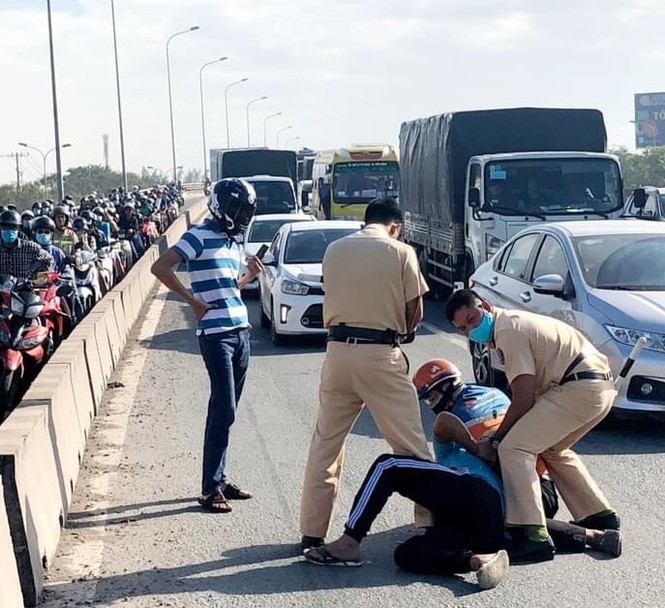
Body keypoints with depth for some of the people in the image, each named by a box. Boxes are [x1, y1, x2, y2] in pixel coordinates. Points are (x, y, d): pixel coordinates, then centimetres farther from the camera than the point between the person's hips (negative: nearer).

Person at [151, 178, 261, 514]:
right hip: (216, 334, -8)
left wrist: (249, 276, 6)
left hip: (241, 331, 8)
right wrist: (193, 300, -15)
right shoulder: (200, 236, -9)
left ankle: (220, 478, 20)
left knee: (224, 410, 13)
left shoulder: (233, 241, 16)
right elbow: (160, 267, -16)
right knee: (224, 411, -9)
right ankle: (211, 488, -3)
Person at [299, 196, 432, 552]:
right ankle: (430, 524, 6)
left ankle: (312, 533, 14)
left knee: (325, 444, 12)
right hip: (381, 354, -3)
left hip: (338, 351, 4)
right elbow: (415, 313, 1)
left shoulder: (334, 250, 9)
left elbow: (331, 298, 14)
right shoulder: (401, 253, -2)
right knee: (410, 445, 4)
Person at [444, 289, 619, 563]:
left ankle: (534, 535, -20)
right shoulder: (513, 322, 21)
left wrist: (494, 440, -3)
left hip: (580, 387, -11)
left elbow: (523, 399, -13)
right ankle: (600, 516, 32)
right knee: (553, 449, 29)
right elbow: (529, 393, 24)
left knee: (513, 448, -13)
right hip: (603, 387, 11)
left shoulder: (508, 331, -10)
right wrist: (504, 432, 22)